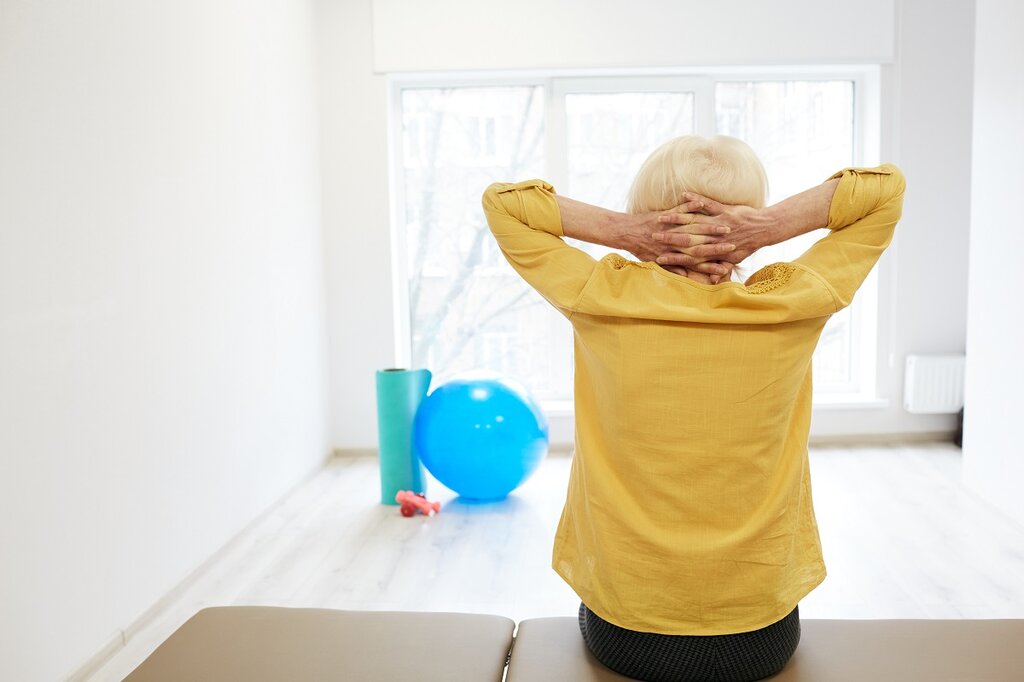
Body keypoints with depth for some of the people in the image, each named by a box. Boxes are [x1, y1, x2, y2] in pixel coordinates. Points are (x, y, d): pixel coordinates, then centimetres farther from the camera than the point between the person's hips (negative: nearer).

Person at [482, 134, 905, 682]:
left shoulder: (603, 301, -16)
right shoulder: (791, 307, -14)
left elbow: (501, 200, -2)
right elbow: (887, 188, 1)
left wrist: (620, 230, -16)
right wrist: (771, 225, -15)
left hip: (624, 633, 0)